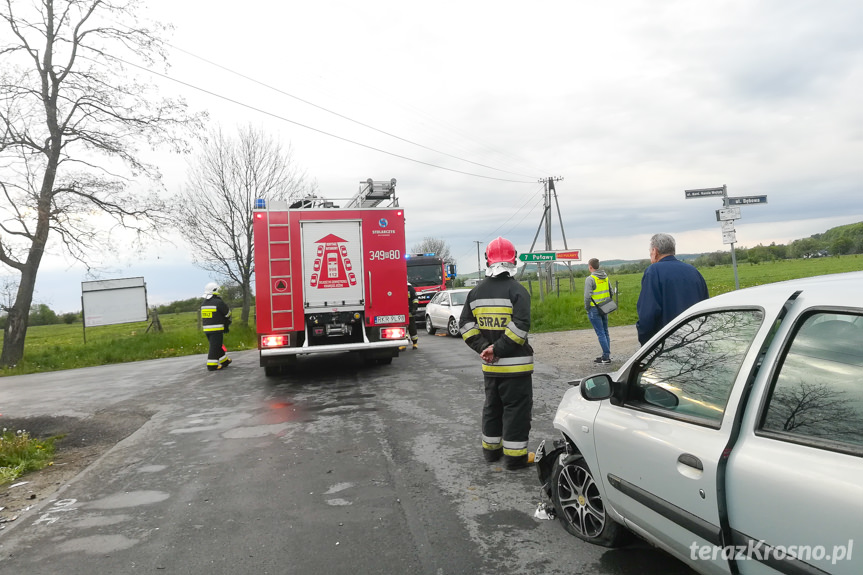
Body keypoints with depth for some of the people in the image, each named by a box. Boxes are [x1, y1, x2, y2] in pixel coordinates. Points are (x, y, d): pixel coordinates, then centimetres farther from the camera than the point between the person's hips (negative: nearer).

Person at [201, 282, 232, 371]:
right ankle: (212, 365, -5)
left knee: (217, 346, 17)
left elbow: (203, 317, 17)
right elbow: (227, 314, -4)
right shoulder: (218, 302, -12)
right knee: (215, 347, -4)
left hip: (206, 329, 8)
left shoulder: (204, 303, 11)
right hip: (216, 329, -8)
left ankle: (224, 361, 27)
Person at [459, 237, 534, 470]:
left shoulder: (476, 292, 6)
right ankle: (515, 456, 9)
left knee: (492, 406, 19)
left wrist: (483, 347, -3)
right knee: (516, 408, 4)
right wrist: (498, 349, -17)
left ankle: (491, 449, 30)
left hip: (489, 365, 6)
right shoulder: (517, 290, -13)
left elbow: (466, 324, 3)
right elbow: (520, 326, -24)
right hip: (515, 364, -6)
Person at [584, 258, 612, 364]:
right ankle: (606, 355, 19)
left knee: (600, 333, -5)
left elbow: (587, 296, -20)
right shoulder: (605, 277, 9)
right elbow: (610, 292, 14)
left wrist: (587, 308, -7)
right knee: (605, 332, 14)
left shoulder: (590, 279, -15)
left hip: (594, 309, -7)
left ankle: (606, 357, -5)